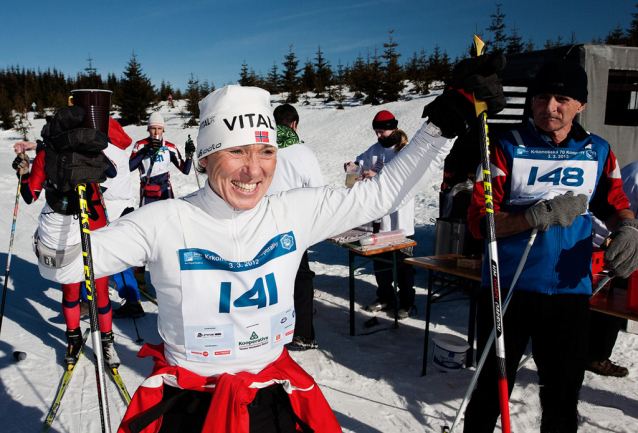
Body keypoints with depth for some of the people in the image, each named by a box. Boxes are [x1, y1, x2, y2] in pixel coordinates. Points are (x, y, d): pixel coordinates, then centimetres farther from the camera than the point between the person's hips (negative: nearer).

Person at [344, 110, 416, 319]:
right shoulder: (375, 150, 10)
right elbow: (360, 163, 22)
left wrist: (378, 176, -27)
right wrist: (352, 165, -2)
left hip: (400, 217, -6)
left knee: (403, 261, 3)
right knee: (380, 259, 14)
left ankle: (406, 302, 17)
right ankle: (385, 297, 29)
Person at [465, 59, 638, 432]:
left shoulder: (598, 152, 7)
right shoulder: (507, 148, -4)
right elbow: (480, 220, -9)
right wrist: (539, 216, -23)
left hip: (570, 290, 3)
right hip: (507, 287, -2)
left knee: (563, 395, 14)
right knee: (491, 390, 10)